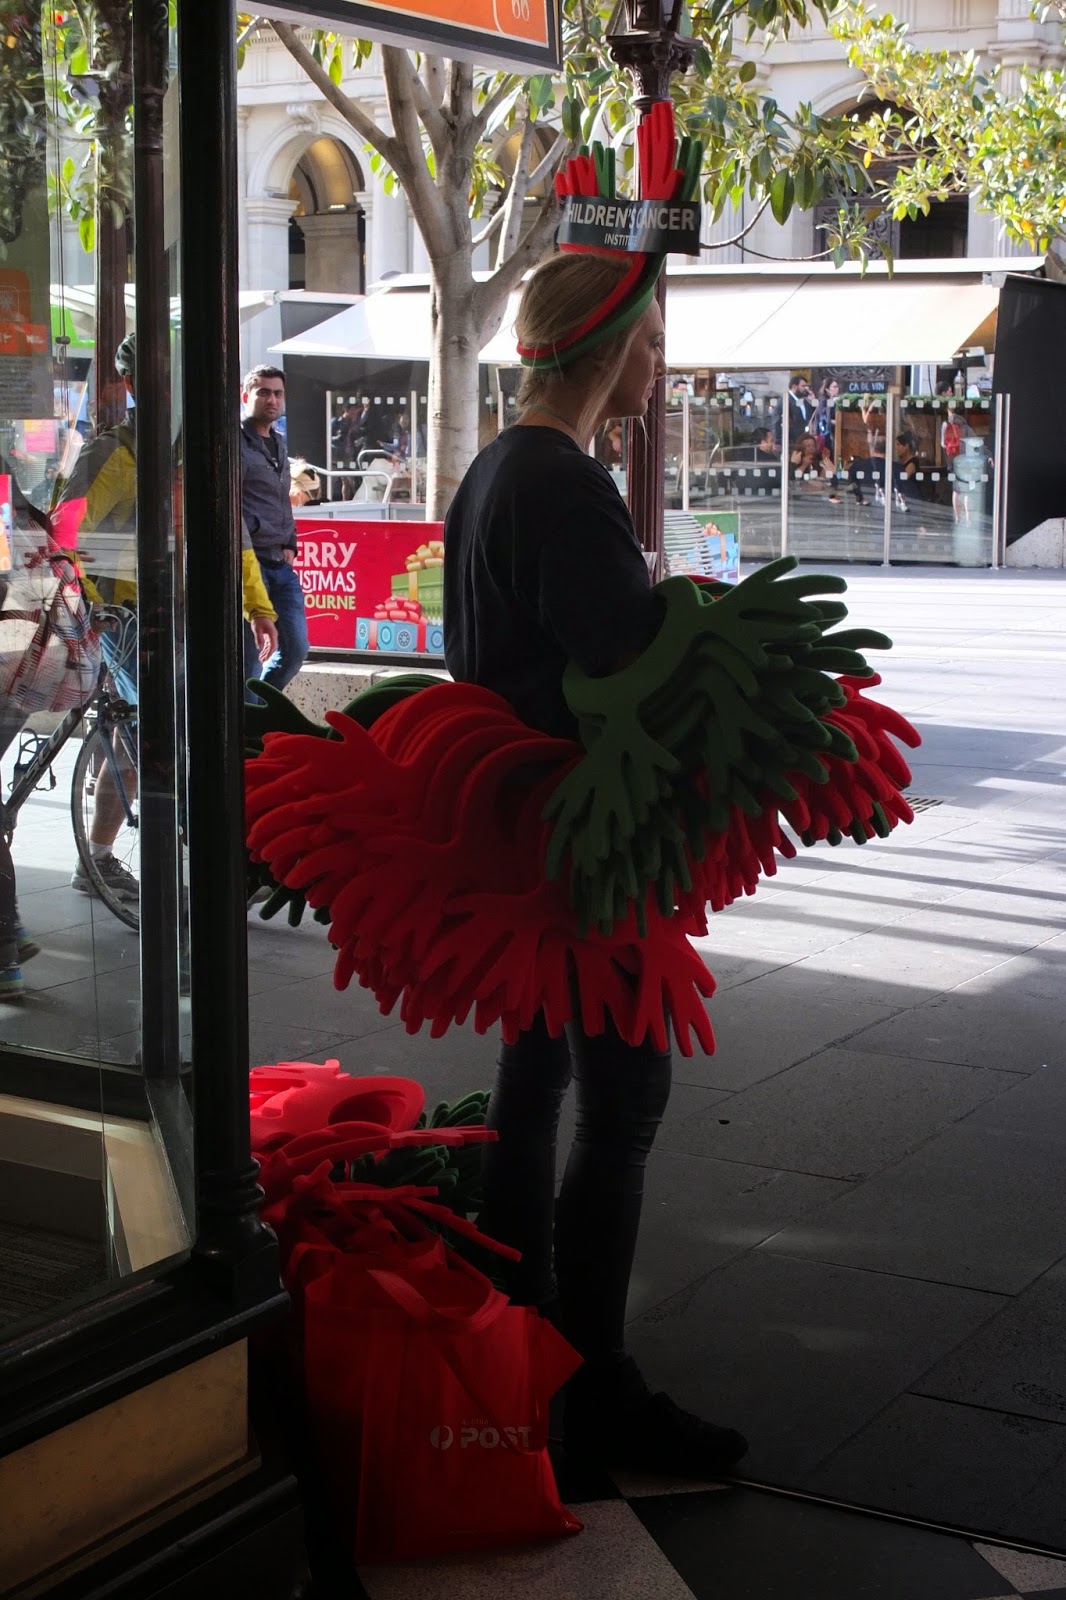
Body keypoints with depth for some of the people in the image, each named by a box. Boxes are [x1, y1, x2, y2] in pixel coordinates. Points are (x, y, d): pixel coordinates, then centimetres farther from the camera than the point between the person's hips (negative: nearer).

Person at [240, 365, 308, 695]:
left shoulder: (278, 444, 20)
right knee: (250, 655, -5)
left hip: (281, 565, 8)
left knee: (295, 648, 6)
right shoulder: (237, 443, -7)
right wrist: (260, 533, -13)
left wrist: (290, 545, 12)